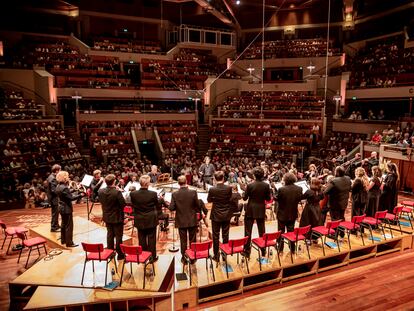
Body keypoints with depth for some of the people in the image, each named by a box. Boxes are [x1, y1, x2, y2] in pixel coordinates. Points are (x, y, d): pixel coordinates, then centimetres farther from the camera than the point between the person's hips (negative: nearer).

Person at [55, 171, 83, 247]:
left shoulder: (58, 186, 6)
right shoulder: (64, 188, -25)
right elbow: (71, 198, -25)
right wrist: (81, 195, -22)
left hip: (62, 208, 10)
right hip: (67, 209, -10)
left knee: (64, 224, 21)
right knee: (69, 226, -1)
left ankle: (63, 240, 32)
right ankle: (69, 243, 5)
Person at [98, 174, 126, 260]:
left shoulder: (100, 191, -8)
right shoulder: (117, 192, -26)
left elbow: (101, 202, 7)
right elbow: (123, 204, -19)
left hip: (107, 217, 5)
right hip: (117, 217, -5)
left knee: (109, 234, 19)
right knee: (118, 236, 7)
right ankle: (120, 254, 16)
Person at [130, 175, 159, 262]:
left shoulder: (133, 194, -14)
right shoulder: (153, 194, -20)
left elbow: (133, 206, 1)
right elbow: (157, 207, -5)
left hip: (139, 221, 2)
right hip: (151, 220, -2)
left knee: (142, 239, 16)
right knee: (151, 239, 11)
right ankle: (152, 257, 22)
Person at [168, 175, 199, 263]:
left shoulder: (175, 194, -12)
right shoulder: (193, 192, -14)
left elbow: (171, 208, -11)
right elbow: (198, 206, -8)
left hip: (181, 221, 0)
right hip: (192, 220, 0)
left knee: (183, 240, 12)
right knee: (192, 240, 14)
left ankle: (184, 258, 22)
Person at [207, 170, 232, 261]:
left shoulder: (212, 189, -18)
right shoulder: (229, 188, -13)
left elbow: (209, 200, -1)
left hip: (216, 215, -2)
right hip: (226, 215, 2)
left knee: (216, 236, 10)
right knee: (225, 236, 13)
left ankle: (216, 256, 19)